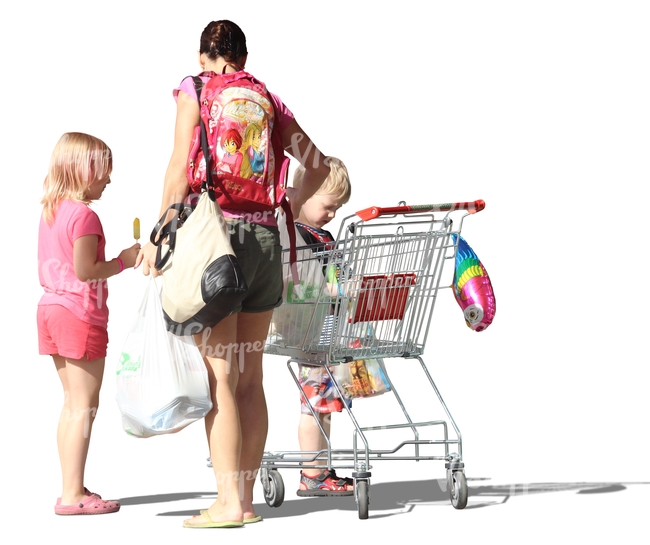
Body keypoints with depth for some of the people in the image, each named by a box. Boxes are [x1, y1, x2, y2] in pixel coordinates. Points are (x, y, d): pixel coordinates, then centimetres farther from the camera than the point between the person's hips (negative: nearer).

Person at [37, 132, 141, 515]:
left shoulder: (51, 211, 13)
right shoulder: (84, 215, -16)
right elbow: (84, 270, -21)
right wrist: (125, 260, -11)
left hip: (52, 309, 9)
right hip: (81, 315, -9)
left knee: (72, 403, 14)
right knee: (84, 406, -5)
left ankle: (73, 489, 18)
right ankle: (73, 494, -5)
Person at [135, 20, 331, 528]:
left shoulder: (195, 90, 0)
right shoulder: (268, 99, 13)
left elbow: (181, 171, -9)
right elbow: (318, 165, 18)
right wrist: (287, 211, 30)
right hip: (264, 238, 5)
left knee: (219, 376, -4)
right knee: (250, 378, 9)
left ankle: (228, 502, -7)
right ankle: (246, 499, 12)